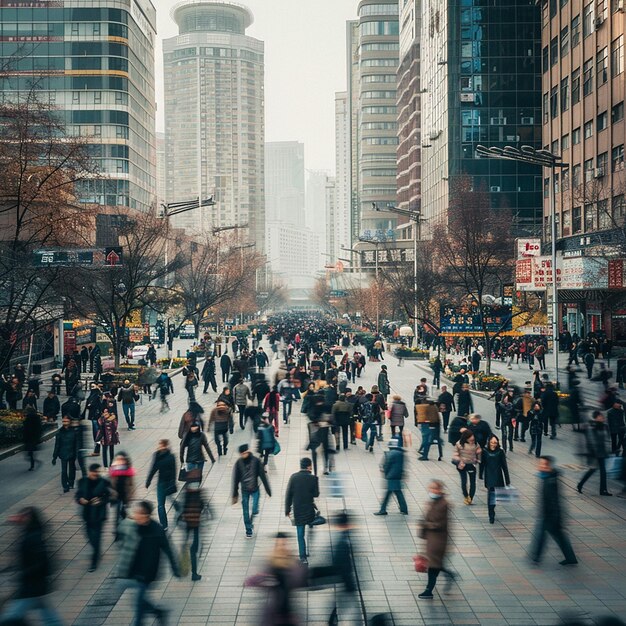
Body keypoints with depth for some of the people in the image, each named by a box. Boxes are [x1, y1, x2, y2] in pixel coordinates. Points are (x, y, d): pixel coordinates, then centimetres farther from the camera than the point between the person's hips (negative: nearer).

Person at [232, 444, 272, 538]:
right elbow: (235, 479, 3)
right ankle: (248, 531, 18)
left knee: (255, 510, -7)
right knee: (246, 512, 3)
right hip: (245, 490, 1)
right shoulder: (239, 463, -4)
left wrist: (268, 490, -1)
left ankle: (251, 519, 26)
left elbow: (263, 476, -3)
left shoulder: (255, 461, -8)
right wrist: (235, 494, 5)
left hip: (255, 489, -1)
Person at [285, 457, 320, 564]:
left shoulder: (294, 477, -5)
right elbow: (316, 494, -4)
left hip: (297, 510, 1)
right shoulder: (313, 478, -10)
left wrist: (287, 510, 2)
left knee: (300, 534, 6)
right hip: (310, 509, -1)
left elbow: (288, 494, -5)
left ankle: (303, 557, 4)